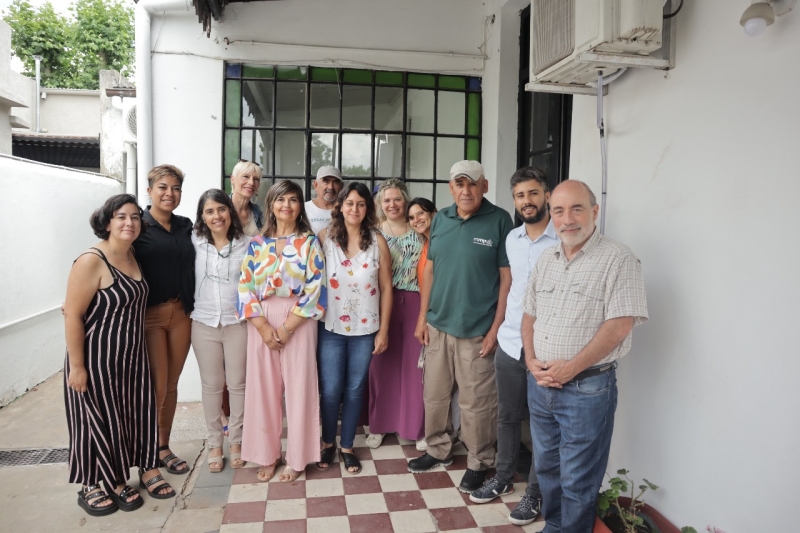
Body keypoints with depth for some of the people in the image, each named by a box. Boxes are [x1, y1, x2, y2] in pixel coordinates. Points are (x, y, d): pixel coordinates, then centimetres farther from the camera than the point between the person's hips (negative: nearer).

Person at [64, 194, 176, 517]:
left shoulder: (131, 256, 4)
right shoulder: (91, 261, -20)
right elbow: (72, 315, -19)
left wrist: (135, 350, 16)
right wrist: (77, 366, -18)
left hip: (131, 355, 7)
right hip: (97, 358, -7)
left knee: (137, 411, 14)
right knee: (98, 418, 8)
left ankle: (146, 469, 31)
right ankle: (91, 486, 29)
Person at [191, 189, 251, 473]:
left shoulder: (246, 244, -4)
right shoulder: (194, 242, -2)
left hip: (238, 323, -1)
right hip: (204, 324, 1)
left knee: (237, 384, 9)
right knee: (212, 385, 12)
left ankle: (236, 440, 27)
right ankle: (214, 443, 27)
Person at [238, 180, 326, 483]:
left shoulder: (309, 242, 1)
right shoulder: (257, 243, 7)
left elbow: (314, 289, -7)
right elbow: (245, 287, 1)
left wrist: (286, 327, -12)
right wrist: (263, 327, -10)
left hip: (298, 323, -2)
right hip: (261, 323, 2)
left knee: (298, 388, 2)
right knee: (263, 388, 7)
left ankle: (296, 458, 18)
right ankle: (267, 455, 24)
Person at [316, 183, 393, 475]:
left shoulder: (378, 241, -2)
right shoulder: (325, 237, -2)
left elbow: (386, 288, 0)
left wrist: (383, 330, -2)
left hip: (365, 329, 0)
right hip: (331, 327, 0)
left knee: (354, 390, 11)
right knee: (330, 390, 7)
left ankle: (347, 446, 30)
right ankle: (327, 442, 31)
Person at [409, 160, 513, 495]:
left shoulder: (499, 221, -8)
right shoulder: (440, 219, 6)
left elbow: (507, 277, -8)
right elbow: (430, 269, 10)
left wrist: (496, 327, -11)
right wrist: (423, 317, 8)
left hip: (477, 330, -5)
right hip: (437, 325, 5)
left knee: (476, 403, 7)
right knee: (434, 395, 17)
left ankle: (478, 463, 28)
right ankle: (438, 450, 37)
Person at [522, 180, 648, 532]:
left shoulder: (618, 259, -12)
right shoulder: (546, 259, 9)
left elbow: (619, 325, -18)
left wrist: (570, 368, -19)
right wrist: (532, 360, -3)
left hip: (587, 388, -6)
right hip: (540, 384, 7)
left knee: (578, 481, 8)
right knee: (547, 467, 21)